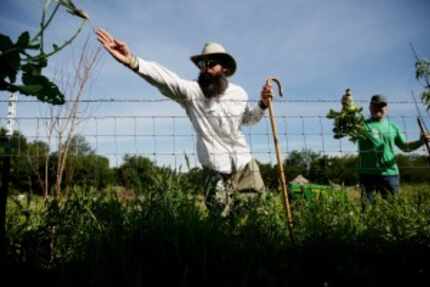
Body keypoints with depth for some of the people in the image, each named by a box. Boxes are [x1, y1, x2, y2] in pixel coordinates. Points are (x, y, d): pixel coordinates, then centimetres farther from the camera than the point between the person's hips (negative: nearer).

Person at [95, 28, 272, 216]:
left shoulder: (239, 93, 1)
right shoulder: (191, 91, -13)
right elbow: (165, 79, -32)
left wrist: (263, 104, -1)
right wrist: (132, 61, -49)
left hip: (244, 161, 4)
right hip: (218, 166, -4)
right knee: (220, 211, 2)